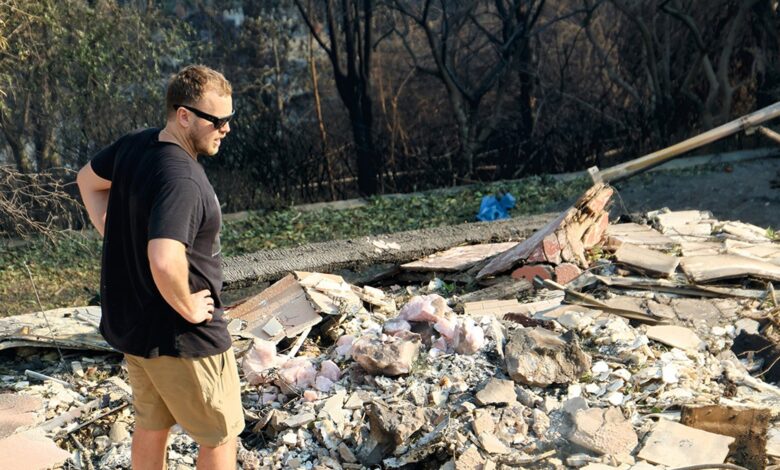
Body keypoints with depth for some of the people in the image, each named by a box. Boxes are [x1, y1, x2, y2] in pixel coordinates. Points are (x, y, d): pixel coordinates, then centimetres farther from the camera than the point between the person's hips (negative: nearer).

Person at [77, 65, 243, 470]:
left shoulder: (133, 145, -1)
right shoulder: (181, 178, -30)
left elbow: (88, 180, 18)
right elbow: (165, 261, -42)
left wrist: (117, 236, 11)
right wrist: (189, 308, -24)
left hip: (132, 323, 9)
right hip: (181, 337, -9)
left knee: (151, 425, 25)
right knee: (221, 436, 10)